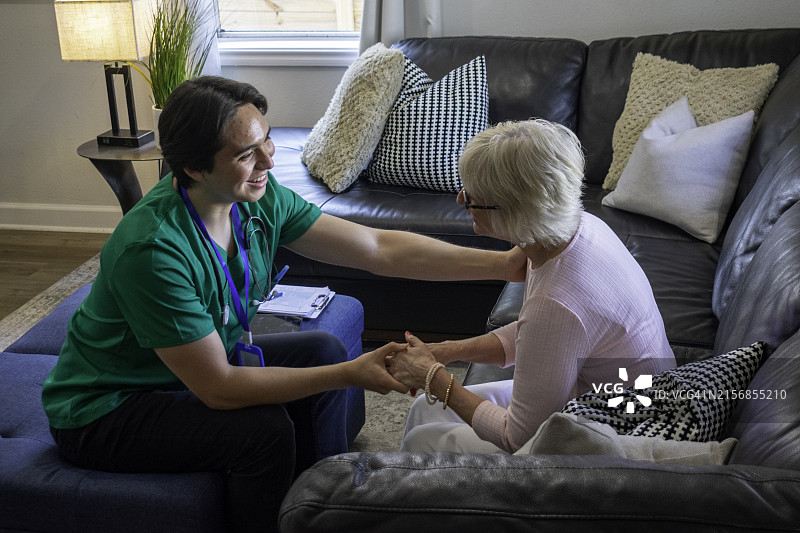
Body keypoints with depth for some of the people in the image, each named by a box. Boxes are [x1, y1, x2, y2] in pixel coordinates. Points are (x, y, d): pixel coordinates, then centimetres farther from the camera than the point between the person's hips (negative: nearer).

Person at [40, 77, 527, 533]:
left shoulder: (259, 199, -13)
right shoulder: (152, 248, -34)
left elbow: (378, 248, -12)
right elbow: (218, 389, -30)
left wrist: (501, 264, -18)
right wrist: (351, 375, -31)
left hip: (204, 363, 8)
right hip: (106, 411, -8)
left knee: (323, 350, 0)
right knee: (264, 428, -26)